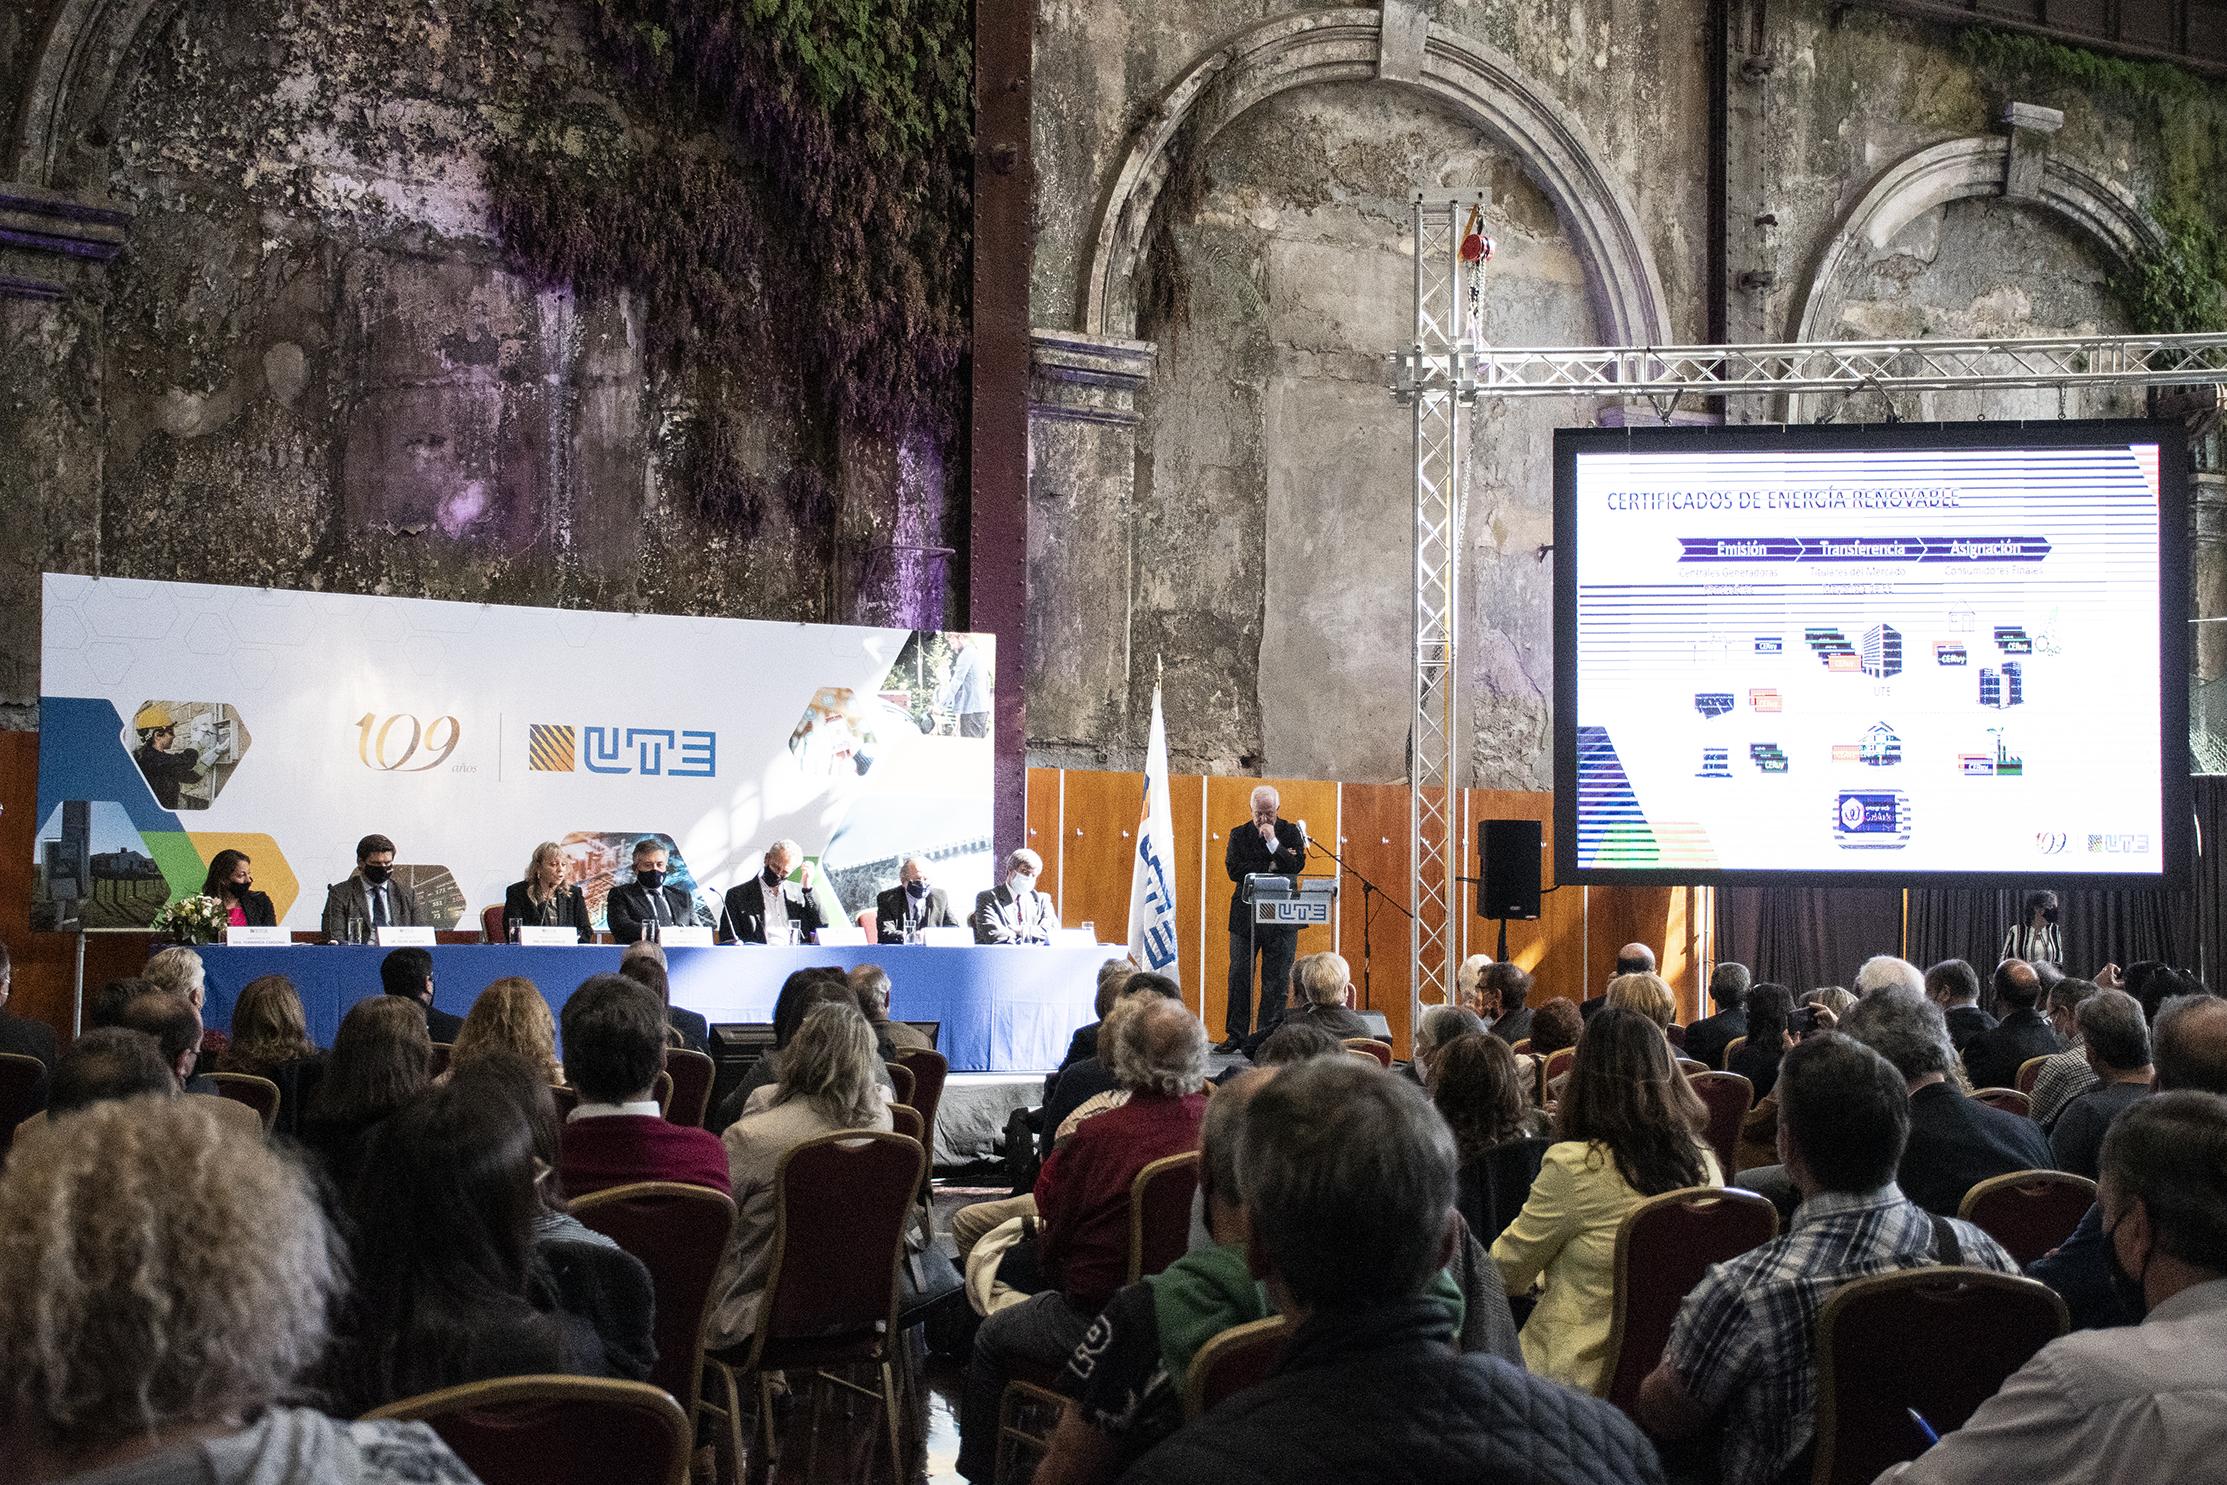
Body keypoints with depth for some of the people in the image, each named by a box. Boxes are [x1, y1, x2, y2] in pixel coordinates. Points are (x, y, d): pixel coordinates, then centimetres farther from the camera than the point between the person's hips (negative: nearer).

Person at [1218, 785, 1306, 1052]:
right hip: (1245, 914, 1)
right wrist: (1270, 867, -12)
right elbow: (1234, 870, -7)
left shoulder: (1290, 833, 4)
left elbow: (1297, 866, -9)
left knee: (1276, 980, 1)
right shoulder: (1239, 835, 6)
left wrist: (1273, 842, -15)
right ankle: (1236, 1035, 9)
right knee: (1239, 977, 2)